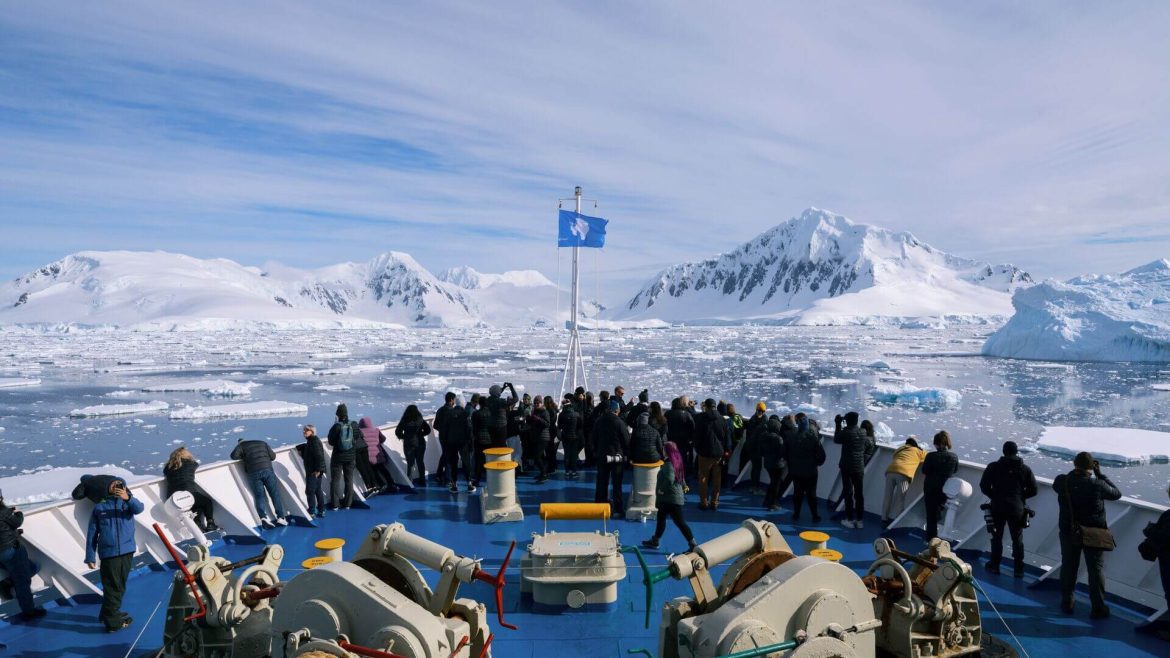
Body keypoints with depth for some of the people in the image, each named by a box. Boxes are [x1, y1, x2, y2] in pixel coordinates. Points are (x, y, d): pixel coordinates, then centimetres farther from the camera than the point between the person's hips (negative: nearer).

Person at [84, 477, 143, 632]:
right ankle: (113, 621, 6)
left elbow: (139, 508, -18)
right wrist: (90, 557, -1)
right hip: (108, 553, -3)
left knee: (120, 586, 15)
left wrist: (128, 498, -38)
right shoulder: (99, 508, 5)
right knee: (112, 587, -2)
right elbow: (91, 534, 4)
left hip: (127, 552, 3)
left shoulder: (128, 503, 7)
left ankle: (109, 613, 31)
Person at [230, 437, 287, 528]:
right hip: (267, 469, 1)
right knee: (275, 493, 5)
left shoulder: (241, 445, 14)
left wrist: (243, 457, 17)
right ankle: (280, 517, -3)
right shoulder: (262, 443, 22)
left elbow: (234, 455, -1)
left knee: (259, 496, 2)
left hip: (253, 472, -1)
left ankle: (263, 517, -19)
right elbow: (273, 456, 16)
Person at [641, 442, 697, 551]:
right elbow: (681, 479, 15)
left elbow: (669, 479, -32)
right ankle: (655, 541, 24)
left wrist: (662, 489, -20)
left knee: (680, 522, -1)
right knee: (661, 518, 16)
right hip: (667, 498, 10)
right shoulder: (676, 461, 9)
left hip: (671, 499, -10)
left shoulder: (669, 464, -20)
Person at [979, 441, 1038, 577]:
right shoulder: (1025, 469, -1)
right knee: (1017, 539, 12)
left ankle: (994, 565, 18)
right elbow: (1033, 490, 0)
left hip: (998, 506, -1)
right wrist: (1020, 496, 16)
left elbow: (984, 486, -7)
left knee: (997, 537, 12)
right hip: (1017, 508, 1)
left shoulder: (994, 467, -6)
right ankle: (1018, 569, 16)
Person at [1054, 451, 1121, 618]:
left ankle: (1067, 603, 25)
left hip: (1069, 532, 3)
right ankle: (1098, 607, 15)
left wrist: (1075, 472, 5)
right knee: (1096, 569, 10)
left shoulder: (1062, 481, -13)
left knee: (1068, 567, 15)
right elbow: (1117, 494, -2)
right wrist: (1100, 474, 0)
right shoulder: (1097, 484, -20)